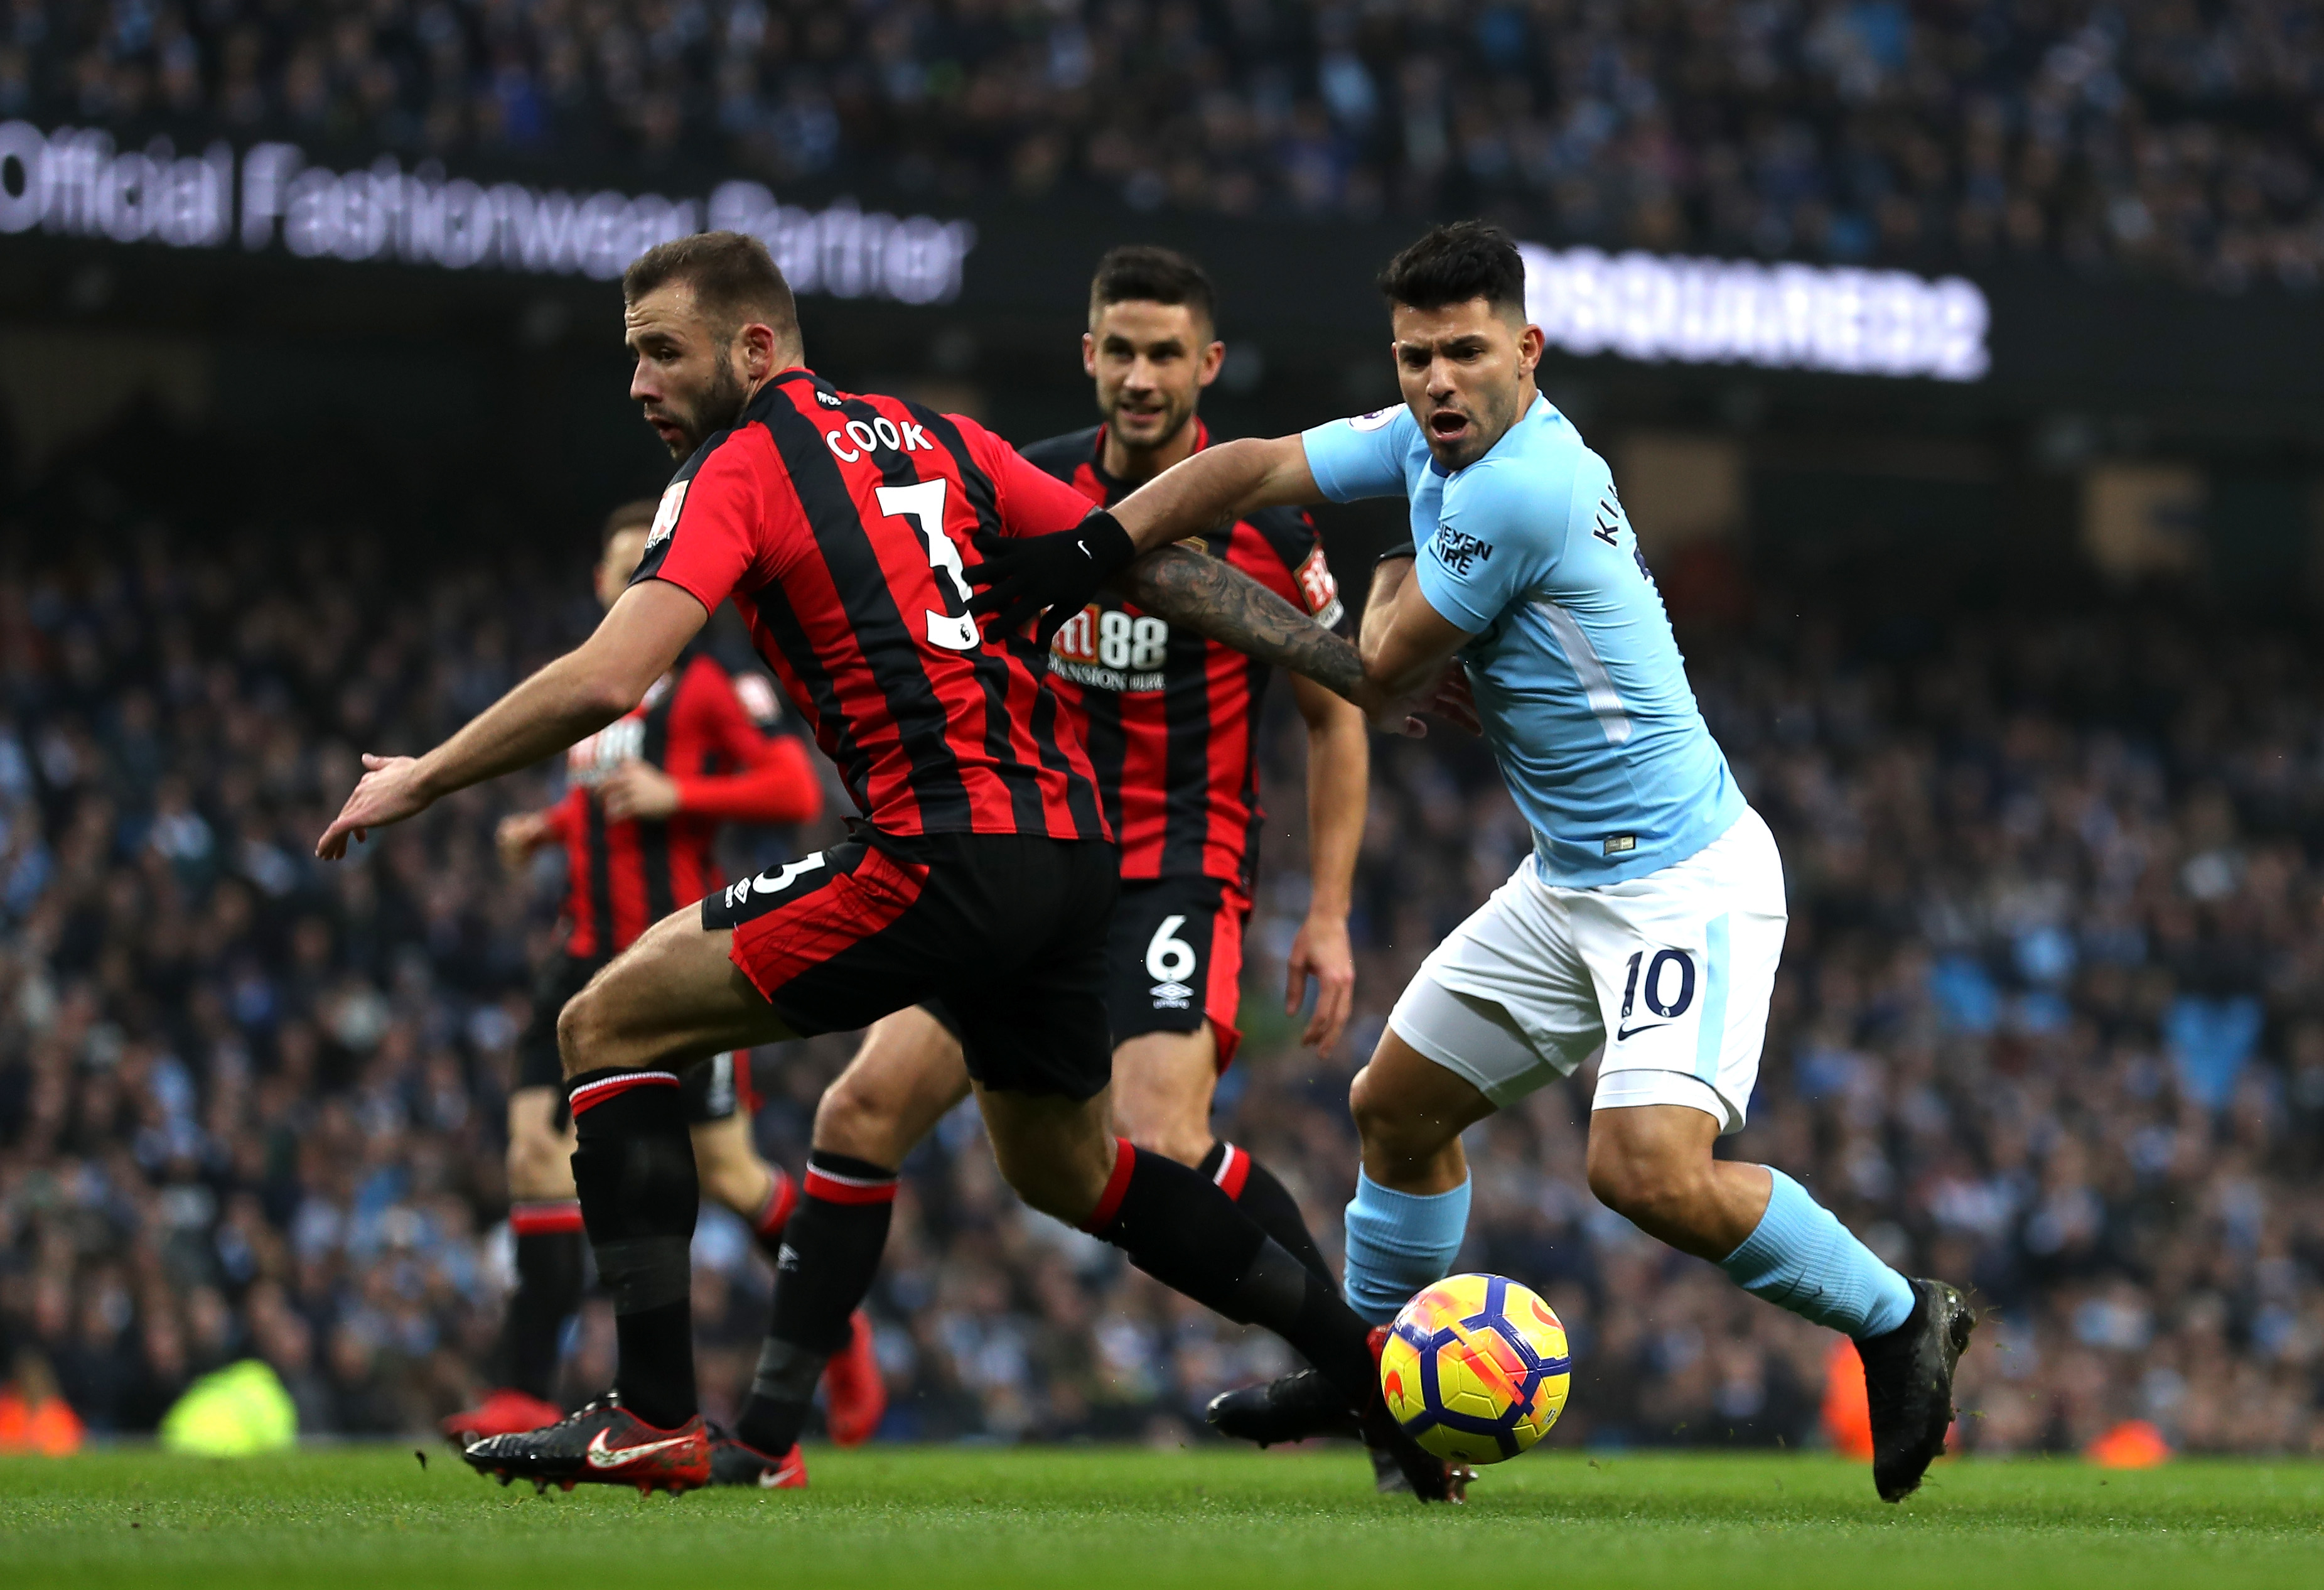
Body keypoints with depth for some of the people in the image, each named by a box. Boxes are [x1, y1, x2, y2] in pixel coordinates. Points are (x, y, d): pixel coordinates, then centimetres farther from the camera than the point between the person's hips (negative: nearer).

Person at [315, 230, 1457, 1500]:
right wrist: (1359, 669, 20)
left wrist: (420, 780, -3)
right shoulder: (938, 441, 18)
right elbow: (1158, 568, 15)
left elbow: (606, 680, -15)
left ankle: (656, 1419, -5)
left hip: (939, 858, -8)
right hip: (1069, 847, 8)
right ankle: (1376, 1373, 29)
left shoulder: (738, 469, -2)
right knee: (1066, 1170, 29)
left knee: (608, 1025, 2)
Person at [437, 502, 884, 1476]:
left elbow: (795, 790, -13)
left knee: (726, 1170, 0)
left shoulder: (709, 683, -5)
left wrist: (674, 796, -20)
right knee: (538, 1145, -8)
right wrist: (550, 827, 14)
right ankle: (527, 1391, -10)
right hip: (592, 957, 6)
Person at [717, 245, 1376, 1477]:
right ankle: (763, 1430, 4)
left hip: (1179, 873, -5)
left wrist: (1329, 915, -3)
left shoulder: (1263, 524, -8)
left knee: (1161, 1140, -26)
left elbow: (1333, 716, 2)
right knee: (866, 1108, -5)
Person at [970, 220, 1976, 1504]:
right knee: (1395, 1106, 18)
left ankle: (1898, 1320, -6)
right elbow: (1251, 471, 10)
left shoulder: (1517, 489, -24)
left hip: (1684, 880, -10)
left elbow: (1382, 684, -14)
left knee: (1649, 1170, -25)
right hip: (1570, 883, 10)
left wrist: (1390, 589, 6)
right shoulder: (1430, 442, 4)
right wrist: (1094, 547, -3)